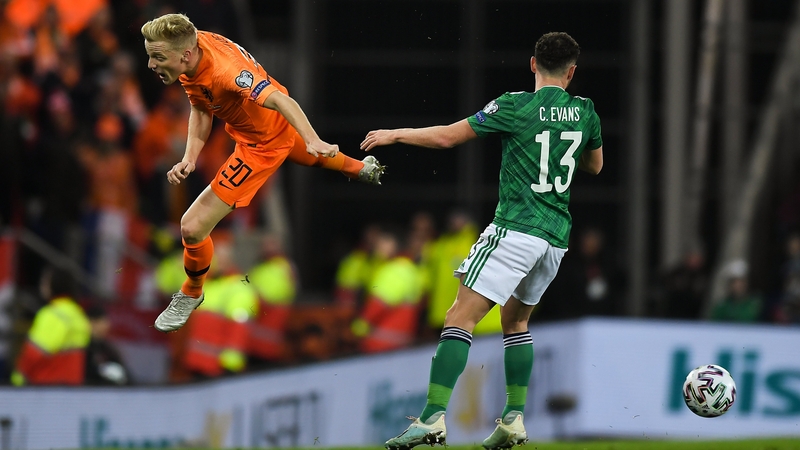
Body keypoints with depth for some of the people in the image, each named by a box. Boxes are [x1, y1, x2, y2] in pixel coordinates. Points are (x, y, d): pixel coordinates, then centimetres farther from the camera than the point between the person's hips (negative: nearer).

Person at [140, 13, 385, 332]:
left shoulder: (224, 71, -43)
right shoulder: (194, 46, -18)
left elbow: (280, 100, -52)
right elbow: (201, 110, -5)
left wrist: (313, 141, -68)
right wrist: (190, 157, -18)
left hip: (262, 143, -8)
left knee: (193, 227, -9)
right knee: (312, 159, 42)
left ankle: (191, 294, 21)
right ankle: (363, 169, 74)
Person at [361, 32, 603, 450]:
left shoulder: (515, 106, -7)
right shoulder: (584, 112, 7)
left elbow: (446, 136, -3)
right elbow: (595, 165, 25)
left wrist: (395, 134, 11)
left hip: (515, 229, -6)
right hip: (557, 236, 6)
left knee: (460, 318, -9)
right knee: (515, 320, 24)